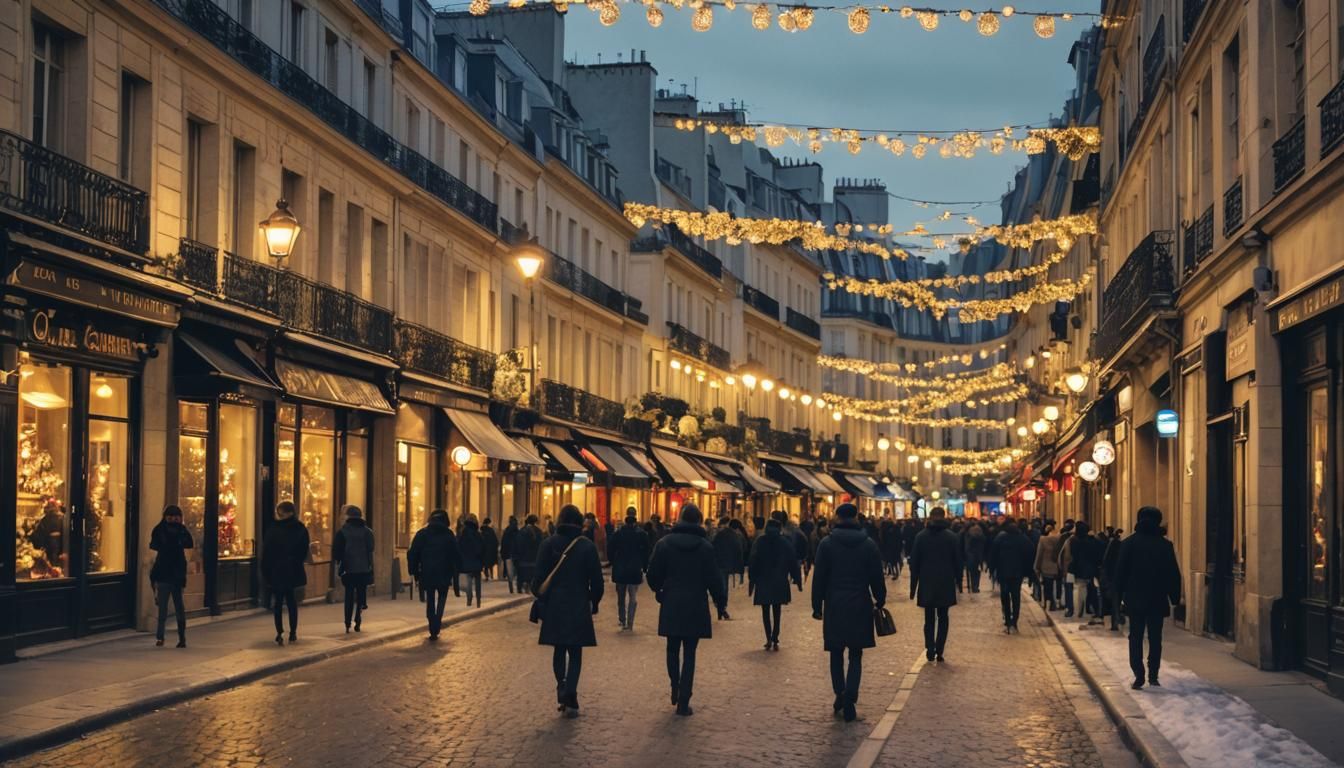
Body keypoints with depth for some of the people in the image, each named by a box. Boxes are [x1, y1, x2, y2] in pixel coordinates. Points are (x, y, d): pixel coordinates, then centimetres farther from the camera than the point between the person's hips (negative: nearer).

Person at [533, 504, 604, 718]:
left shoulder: (549, 544, -4)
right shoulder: (588, 546, -4)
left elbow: (539, 576, -4)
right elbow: (596, 580, -1)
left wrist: (541, 599, 8)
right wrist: (594, 603, 12)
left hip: (554, 606, 1)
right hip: (579, 607, -1)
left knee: (559, 650, 15)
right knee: (575, 653, 4)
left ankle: (562, 692, 7)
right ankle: (570, 699, -9)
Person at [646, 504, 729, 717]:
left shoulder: (664, 543, -3)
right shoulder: (705, 547, -6)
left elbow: (653, 575, -1)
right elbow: (714, 579, -5)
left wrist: (659, 591, 20)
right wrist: (721, 604, 7)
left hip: (670, 606, 1)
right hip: (696, 608, -1)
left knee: (673, 649, 20)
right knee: (689, 653, 3)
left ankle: (675, 689, 22)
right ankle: (683, 702, 0)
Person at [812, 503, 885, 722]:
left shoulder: (826, 544, -3)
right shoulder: (869, 544, 1)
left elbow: (819, 578, -2)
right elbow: (877, 578, 3)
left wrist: (817, 606, 5)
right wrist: (880, 601, 16)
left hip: (834, 607, 0)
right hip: (860, 607, 1)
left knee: (836, 654, 14)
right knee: (856, 656, 4)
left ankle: (840, 696, 11)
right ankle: (849, 702, -7)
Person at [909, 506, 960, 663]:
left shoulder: (921, 536, -2)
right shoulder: (951, 537, -4)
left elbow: (914, 563, 0)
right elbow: (958, 562, -1)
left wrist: (913, 586, 5)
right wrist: (956, 580, 11)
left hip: (926, 585, 1)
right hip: (946, 585, 0)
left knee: (929, 618, 10)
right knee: (943, 618, 9)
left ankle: (930, 650, 0)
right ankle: (939, 651, 1)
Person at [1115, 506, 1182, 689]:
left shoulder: (1129, 543, -4)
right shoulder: (1165, 545, -1)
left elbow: (1120, 571, -2)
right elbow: (1173, 573, 2)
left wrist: (1119, 595, 6)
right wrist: (1175, 597, 9)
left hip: (1134, 600, -1)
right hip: (1158, 600, 1)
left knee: (1135, 638, 3)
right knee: (1155, 638, 9)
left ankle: (1139, 676, -7)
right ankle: (1153, 675, 7)